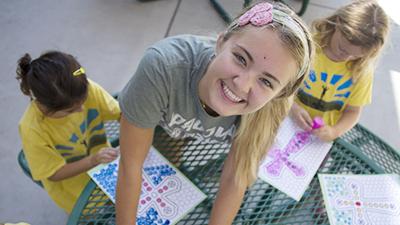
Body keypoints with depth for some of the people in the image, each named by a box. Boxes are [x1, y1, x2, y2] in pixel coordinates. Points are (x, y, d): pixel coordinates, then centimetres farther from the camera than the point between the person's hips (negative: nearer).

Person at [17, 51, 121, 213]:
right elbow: (55, 174, -20)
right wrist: (93, 160, -34)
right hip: (72, 184, -3)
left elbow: (120, 113, -12)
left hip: (102, 161, 4)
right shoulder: (32, 130, -32)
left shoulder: (88, 90, -26)